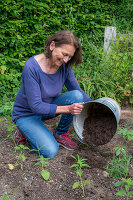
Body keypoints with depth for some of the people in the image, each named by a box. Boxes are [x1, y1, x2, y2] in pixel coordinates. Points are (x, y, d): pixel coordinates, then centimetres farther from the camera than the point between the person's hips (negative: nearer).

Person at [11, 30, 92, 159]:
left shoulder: (64, 66, -13)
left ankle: (60, 134, -1)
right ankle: (26, 131, 8)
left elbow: (78, 91, -1)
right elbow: (36, 106, -30)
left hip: (49, 106, 6)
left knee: (76, 96, -20)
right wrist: (67, 109, -37)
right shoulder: (32, 67, -30)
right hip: (27, 114, -5)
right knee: (50, 151, -22)